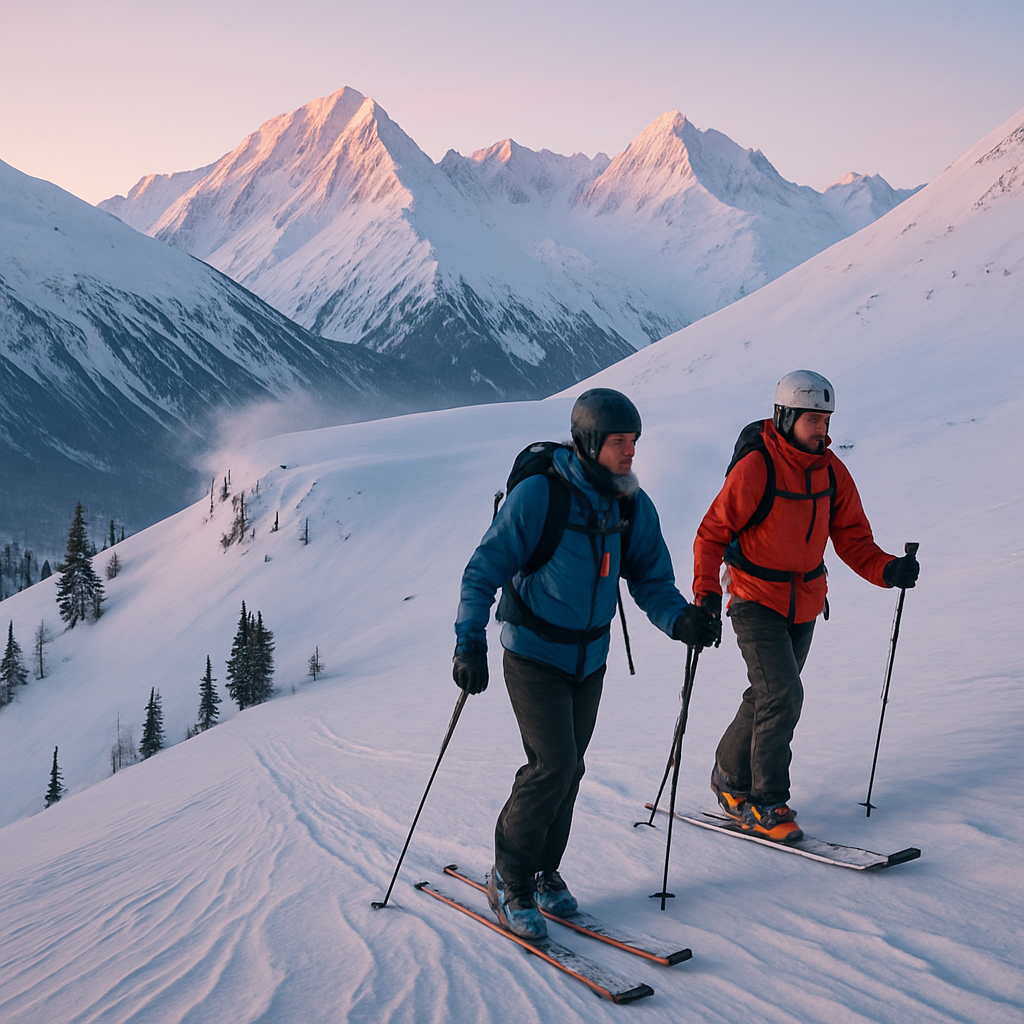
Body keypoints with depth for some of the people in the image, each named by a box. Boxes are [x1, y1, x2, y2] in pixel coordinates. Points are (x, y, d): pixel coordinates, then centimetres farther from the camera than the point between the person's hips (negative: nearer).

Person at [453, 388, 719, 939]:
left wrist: (680, 619, -20)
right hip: (533, 655, -6)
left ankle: (543, 871, 30)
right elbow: (483, 570, -17)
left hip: (589, 658, 6)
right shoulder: (538, 495, -20)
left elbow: (651, 580, 0)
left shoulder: (634, 506, -3)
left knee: (567, 771, 12)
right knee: (553, 766, -14)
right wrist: (469, 641, -27)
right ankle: (508, 880, 3)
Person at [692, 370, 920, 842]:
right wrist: (706, 593, -27)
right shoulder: (755, 468, -18)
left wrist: (888, 569, -16)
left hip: (805, 605, 7)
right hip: (756, 603, -6)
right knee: (783, 697, -16)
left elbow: (852, 537, 2)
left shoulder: (831, 471, 0)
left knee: (770, 697, 16)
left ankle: (731, 777, 36)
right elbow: (712, 533, -15)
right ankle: (766, 804, -4)